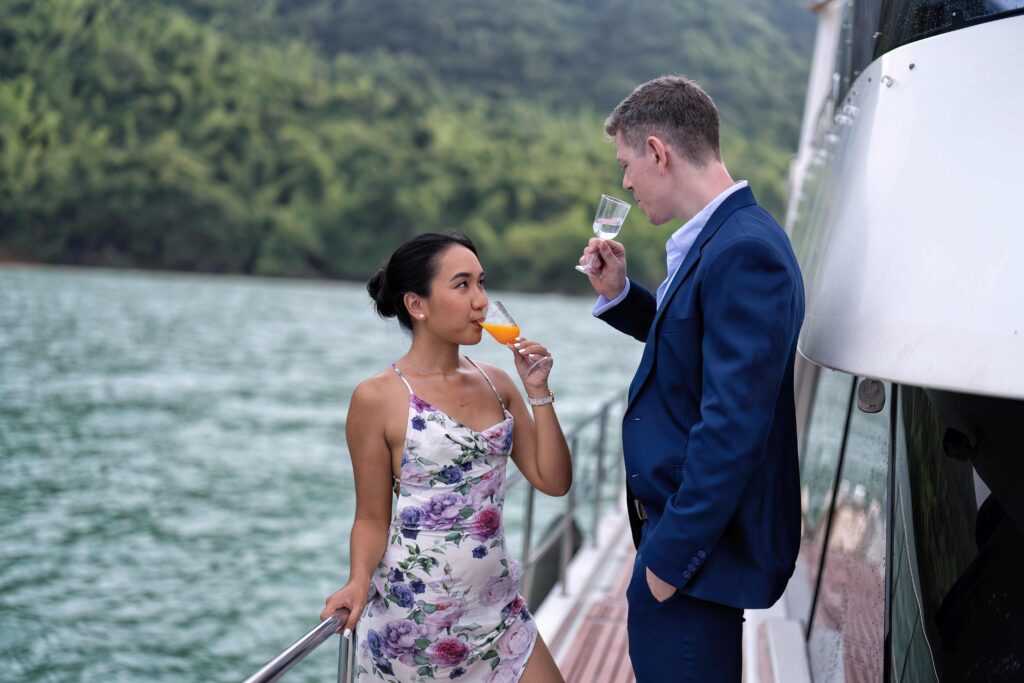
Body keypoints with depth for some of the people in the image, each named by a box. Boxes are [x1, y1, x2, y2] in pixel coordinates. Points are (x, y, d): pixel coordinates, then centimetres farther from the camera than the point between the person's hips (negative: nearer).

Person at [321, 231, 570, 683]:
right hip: (414, 616, -5)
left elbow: (553, 481, 4)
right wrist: (360, 581, -21)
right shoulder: (378, 398, -10)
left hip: (497, 608, 5)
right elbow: (372, 517, -4)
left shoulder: (496, 384, 5)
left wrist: (538, 391, -4)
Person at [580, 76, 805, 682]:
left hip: (699, 540, -10)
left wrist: (672, 554, -22)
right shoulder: (721, 236, 8)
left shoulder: (744, 251, -23)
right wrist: (619, 293, 7)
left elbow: (733, 425, -27)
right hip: (677, 516, 10)